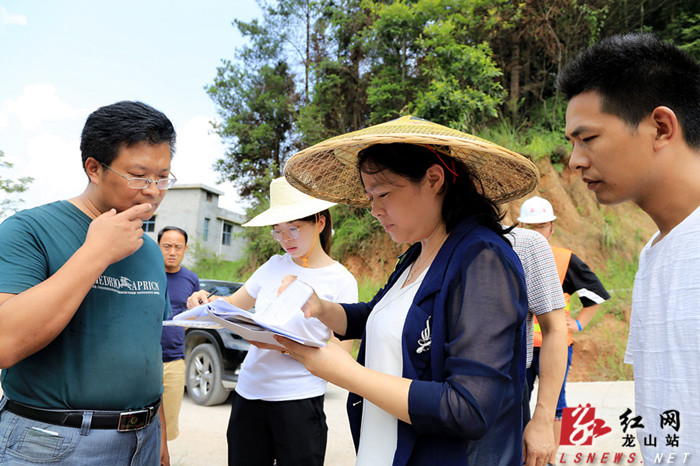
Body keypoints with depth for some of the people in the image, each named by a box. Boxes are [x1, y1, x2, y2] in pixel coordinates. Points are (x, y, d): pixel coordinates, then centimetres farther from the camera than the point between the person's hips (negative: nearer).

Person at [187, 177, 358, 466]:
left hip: (299, 400, -4)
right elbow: (235, 304, 17)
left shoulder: (341, 281, -6)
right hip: (248, 391, 4)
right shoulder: (274, 266, 7)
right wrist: (205, 302, -6)